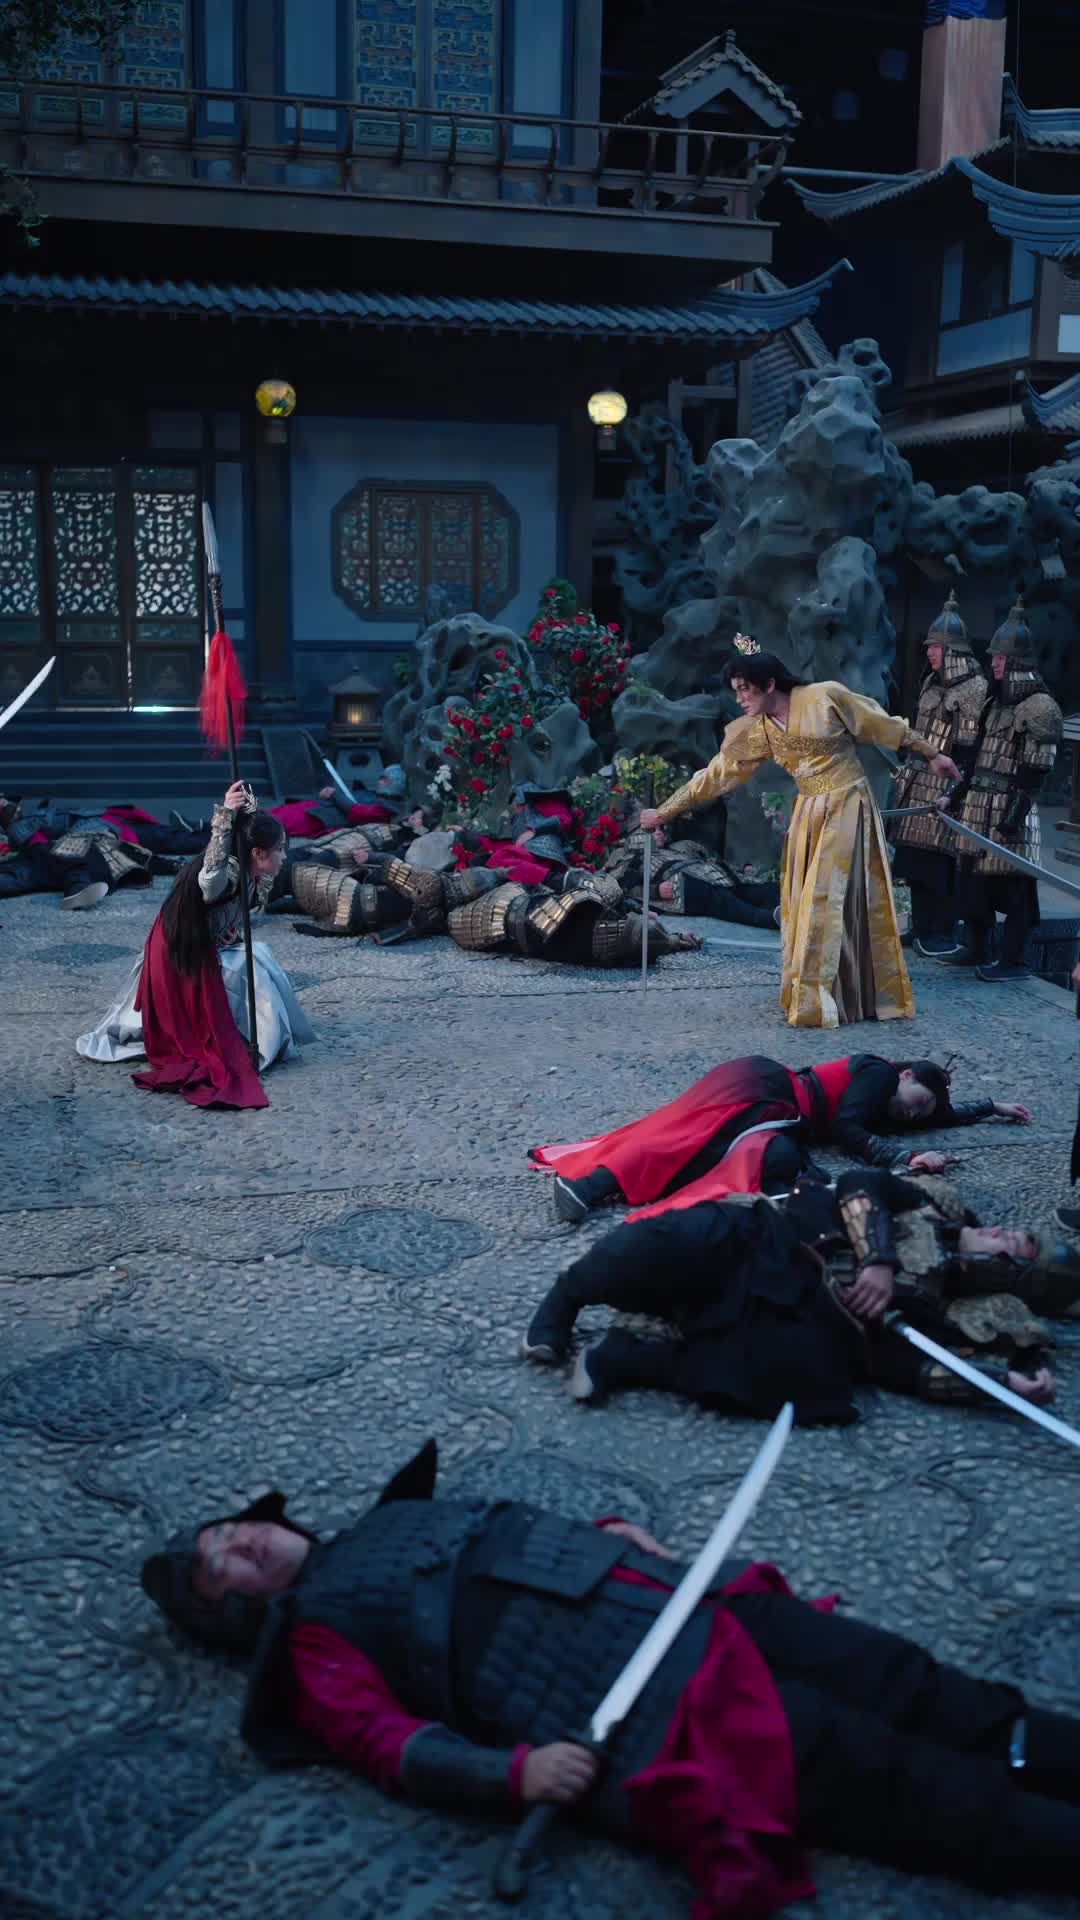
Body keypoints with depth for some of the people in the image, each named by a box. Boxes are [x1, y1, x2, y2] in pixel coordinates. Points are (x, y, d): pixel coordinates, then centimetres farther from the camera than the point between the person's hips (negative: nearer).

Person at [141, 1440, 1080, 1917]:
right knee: (898, 1782, -10)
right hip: (639, 1705, -7)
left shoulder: (388, 1520, 24)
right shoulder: (312, 1639, 4)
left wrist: (611, 1533, 11)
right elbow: (393, 1742, -9)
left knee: (905, 1685, 1)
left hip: (677, 1602, 7)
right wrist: (514, 1771, -25)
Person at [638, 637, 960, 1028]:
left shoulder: (826, 697, -12)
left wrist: (932, 754, 4)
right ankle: (812, 998, 16)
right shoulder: (756, 731, 2)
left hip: (847, 808, -6)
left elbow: (886, 726, -2)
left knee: (827, 902, -8)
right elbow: (716, 774, 8)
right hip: (809, 815, 6)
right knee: (804, 906, 5)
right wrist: (665, 812, 9)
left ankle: (819, 1004, -2)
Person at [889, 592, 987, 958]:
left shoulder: (974, 689, -11)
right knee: (915, 854, 9)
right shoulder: (931, 684, 14)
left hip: (944, 785, -8)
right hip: (918, 782, 8)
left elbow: (970, 749, -15)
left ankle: (944, 934, 3)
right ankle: (922, 927, 19)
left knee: (939, 858, -5)